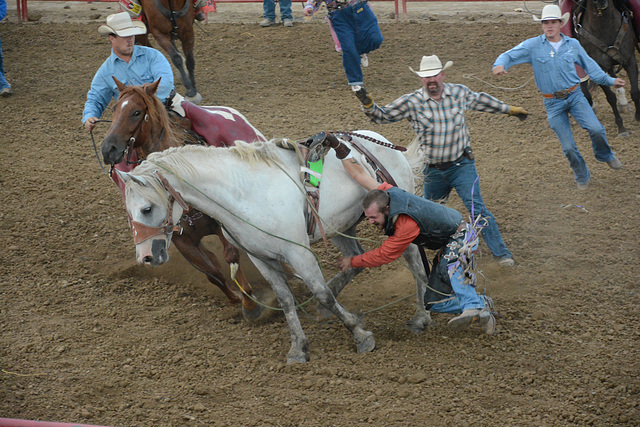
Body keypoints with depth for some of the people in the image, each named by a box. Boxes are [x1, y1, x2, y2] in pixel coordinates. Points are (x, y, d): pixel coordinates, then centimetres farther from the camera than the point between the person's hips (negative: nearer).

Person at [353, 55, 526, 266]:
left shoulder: (460, 93, -5)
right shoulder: (411, 102, -10)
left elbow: (480, 101, 16)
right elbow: (382, 115, -8)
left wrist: (509, 110, 27)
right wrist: (367, 103, -30)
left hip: (462, 166, -2)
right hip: (434, 171, 2)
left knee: (477, 208, -13)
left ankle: (501, 253, -7)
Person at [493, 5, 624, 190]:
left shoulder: (573, 44, 2)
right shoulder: (533, 46, -5)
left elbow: (589, 65, 15)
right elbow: (509, 56, -9)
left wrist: (610, 81, 16)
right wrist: (500, 64, -33)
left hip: (575, 95, 1)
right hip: (553, 103, -1)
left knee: (596, 129, -18)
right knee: (568, 147, 0)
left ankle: (605, 156, 14)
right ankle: (582, 177, 26)